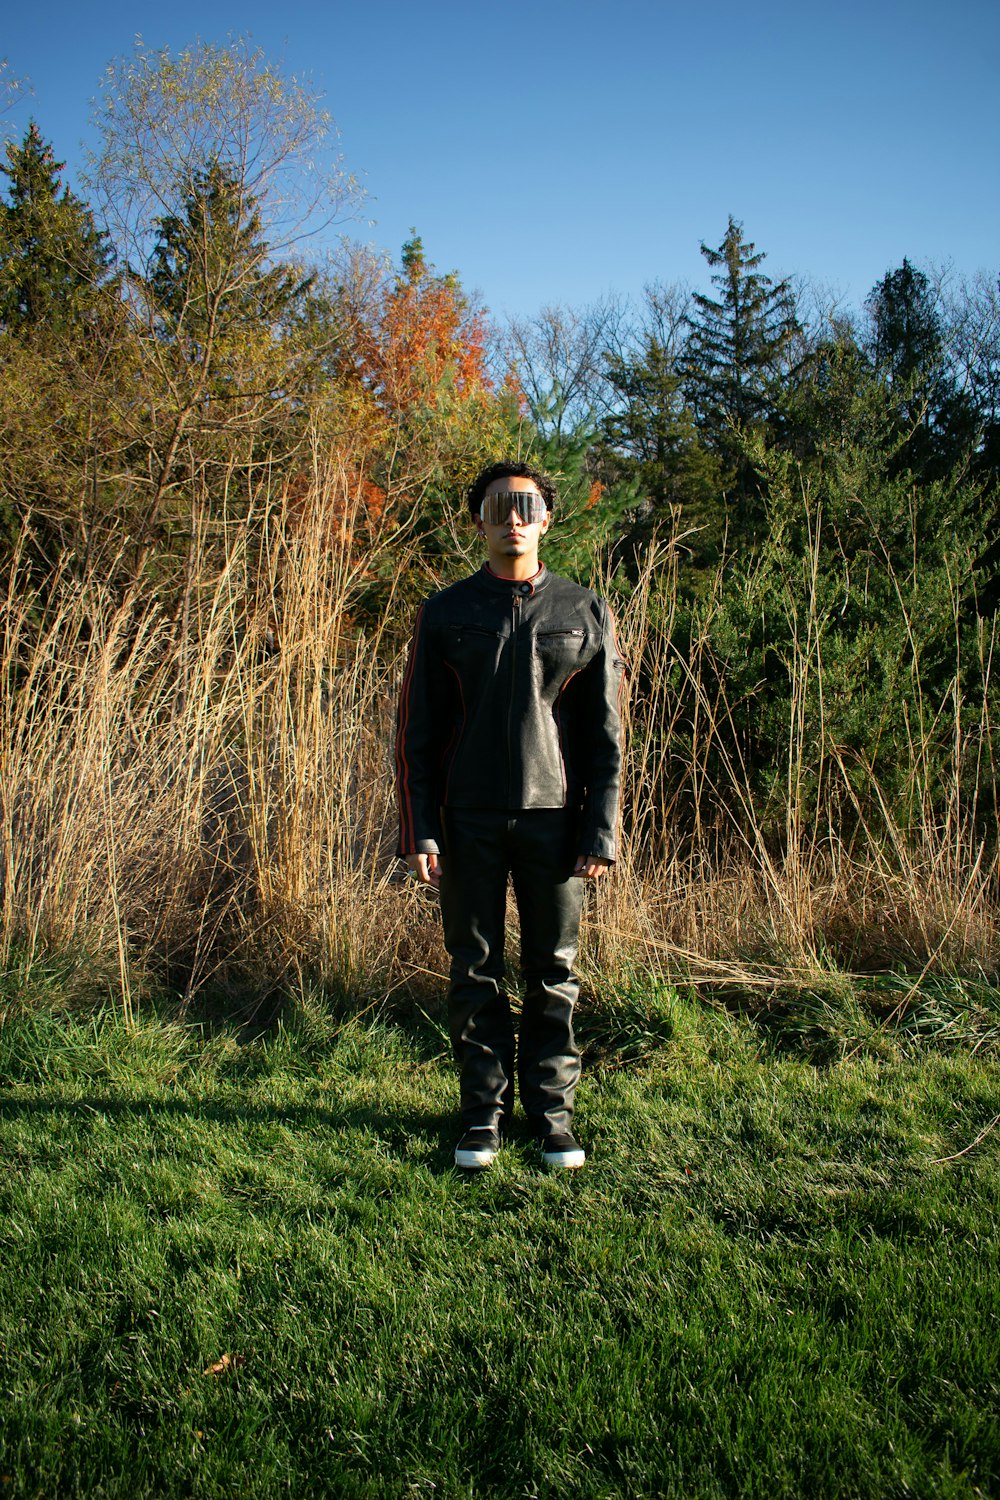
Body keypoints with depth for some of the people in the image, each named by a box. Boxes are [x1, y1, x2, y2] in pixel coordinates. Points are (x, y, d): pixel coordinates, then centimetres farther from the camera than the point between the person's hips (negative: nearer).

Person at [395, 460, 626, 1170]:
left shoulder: (585, 612, 6)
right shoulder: (446, 613, 6)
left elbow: (605, 733, 4)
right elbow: (417, 731, 5)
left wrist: (601, 834, -3)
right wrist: (419, 831, -3)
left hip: (554, 818, 0)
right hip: (470, 822, 0)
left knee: (555, 972, 6)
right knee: (476, 971, 7)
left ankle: (553, 1111, 19)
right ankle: (484, 1110, 19)